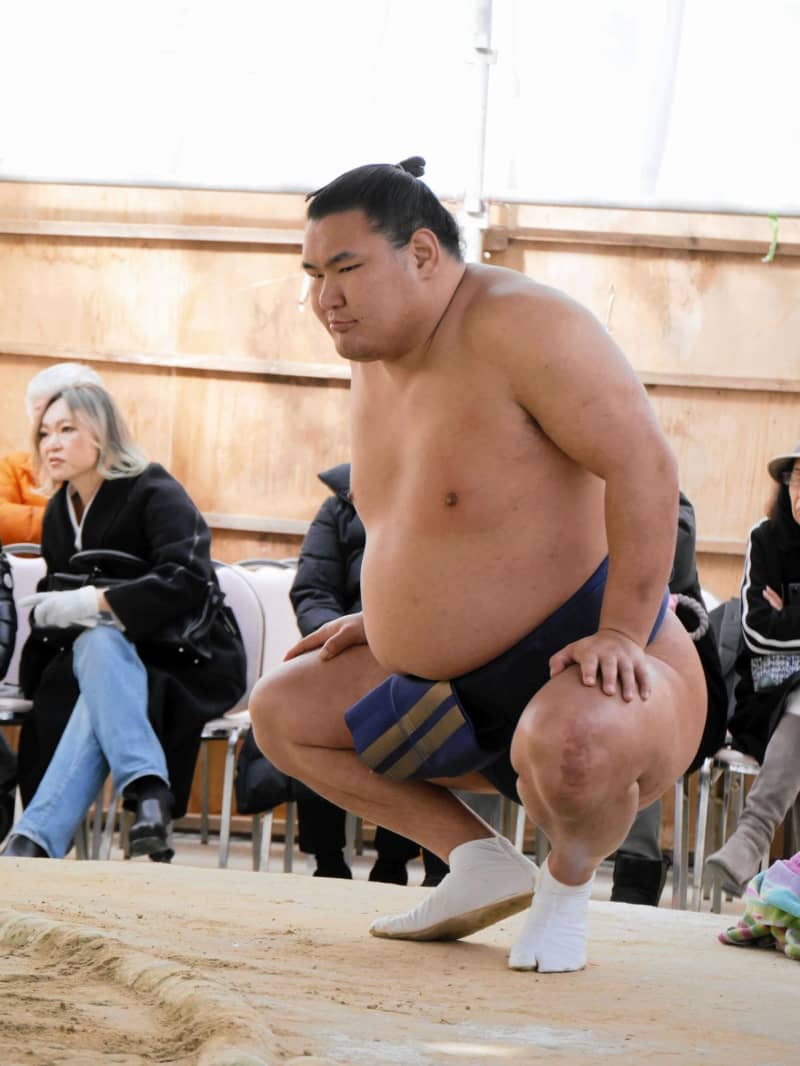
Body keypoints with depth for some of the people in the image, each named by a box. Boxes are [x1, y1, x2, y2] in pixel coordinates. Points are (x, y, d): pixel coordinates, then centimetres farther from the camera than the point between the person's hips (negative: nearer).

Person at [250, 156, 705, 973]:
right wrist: (393, 617, 16)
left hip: (589, 676, -9)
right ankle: (479, 860, 10)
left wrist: (620, 633, -29)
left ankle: (569, 874, -6)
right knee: (281, 712, 11)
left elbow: (644, 463, -26)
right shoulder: (379, 354, 6)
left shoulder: (518, 324, -21)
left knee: (575, 748, -42)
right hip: (469, 691, 9)